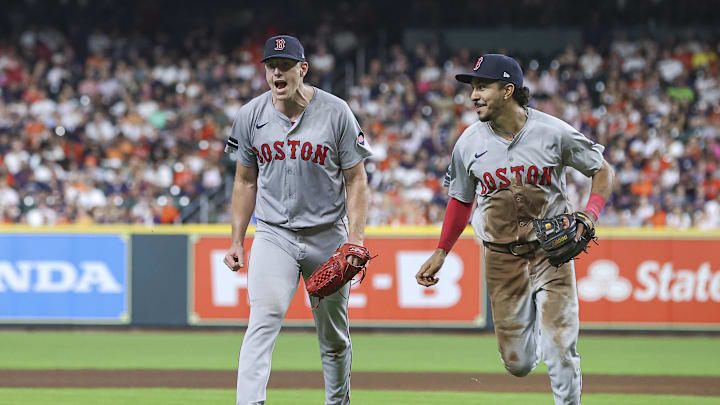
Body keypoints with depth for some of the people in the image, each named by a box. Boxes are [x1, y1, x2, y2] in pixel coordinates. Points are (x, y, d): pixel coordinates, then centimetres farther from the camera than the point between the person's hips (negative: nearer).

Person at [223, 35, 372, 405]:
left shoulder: (336, 113, -7)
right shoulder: (251, 115, -1)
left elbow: (356, 180, -4)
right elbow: (246, 182, 10)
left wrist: (355, 239, -13)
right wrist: (237, 241, 6)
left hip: (328, 236, 0)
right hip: (273, 235, 0)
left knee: (334, 336, 10)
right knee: (263, 321, -18)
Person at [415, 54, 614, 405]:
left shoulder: (554, 133, -11)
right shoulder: (469, 142, -3)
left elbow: (602, 170, 0)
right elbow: (461, 200, 12)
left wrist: (590, 215, -16)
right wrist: (440, 253, 8)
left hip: (552, 253, -2)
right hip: (500, 258, 2)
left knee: (561, 352, -11)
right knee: (517, 363, 4)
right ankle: (531, 329, 40)